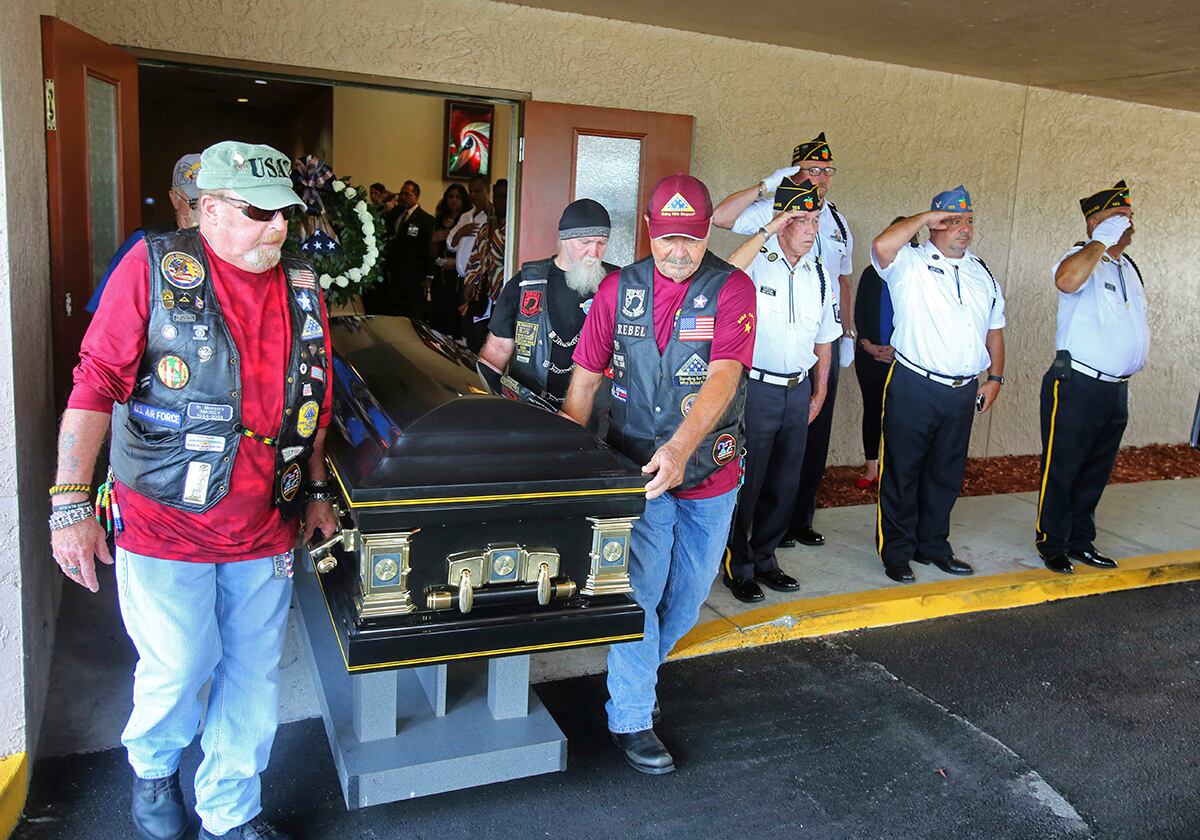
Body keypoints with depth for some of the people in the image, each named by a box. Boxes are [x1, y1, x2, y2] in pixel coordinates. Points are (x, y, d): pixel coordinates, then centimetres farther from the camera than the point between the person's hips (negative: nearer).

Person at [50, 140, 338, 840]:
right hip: (165, 520, -4)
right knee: (178, 668, 6)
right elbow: (97, 384, -9)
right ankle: (153, 767, 40)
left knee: (255, 677, 11)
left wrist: (317, 491, 19)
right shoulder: (155, 268, -7)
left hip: (266, 525, 4)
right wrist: (71, 502, -13)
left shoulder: (302, 289, 6)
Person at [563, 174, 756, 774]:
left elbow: (723, 377, -23)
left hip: (710, 474, 1)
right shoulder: (619, 289, -1)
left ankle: (638, 670, 43)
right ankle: (630, 720, 11)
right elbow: (585, 376, 2)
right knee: (638, 589, -4)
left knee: (689, 595, 15)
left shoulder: (732, 289, -8)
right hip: (636, 470, 0)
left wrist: (680, 447, -37)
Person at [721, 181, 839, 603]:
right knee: (746, 481, 2)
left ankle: (763, 558, 33)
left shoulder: (819, 273, 8)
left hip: (798, 391, 6)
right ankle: (737, 566, 20)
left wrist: (819, 392, 17)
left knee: (785, 484, 15)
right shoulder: (756, 261, -11)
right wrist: (766, 231, -32)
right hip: (756, 389, -6)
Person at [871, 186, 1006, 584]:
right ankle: (896, 552, 14)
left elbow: (994, 330, 20)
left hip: (963, 392, 6)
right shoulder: (910, 263, -4)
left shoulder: (983, 274, 15)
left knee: (947, 475, 15)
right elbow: (882, 245, -27)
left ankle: (933, 545, 30)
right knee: (902, 471, 2)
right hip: (914, 386, -6)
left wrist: (995, 377, 11)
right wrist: (925, 216, -15)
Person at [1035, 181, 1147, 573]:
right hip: (1076, 386, -8)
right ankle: (1052, 545, 13)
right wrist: (1101, 242, -27)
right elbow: (1066, 281, -36)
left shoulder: (1129, 267, 16)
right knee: (1061, 470, 1)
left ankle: (1081, 541, 27)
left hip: (1117, 389, 8)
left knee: (1096, 471, 15)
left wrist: (1137, 350, 17)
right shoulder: (1083, 258, -10)